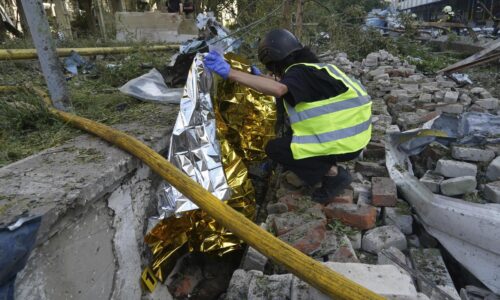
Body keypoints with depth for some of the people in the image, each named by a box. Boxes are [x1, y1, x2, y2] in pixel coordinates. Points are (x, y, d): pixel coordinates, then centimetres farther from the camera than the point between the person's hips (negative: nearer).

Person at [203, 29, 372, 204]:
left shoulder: (299, 73, -15)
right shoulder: (311, 69, 14)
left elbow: (278, 89, -37)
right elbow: (284, 88, 31)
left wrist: (230, 73, -38)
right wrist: (260, 78, 30)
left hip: (343, 143, -9)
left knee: (274, 149, -2)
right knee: (290, 138, 23)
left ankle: (333, 175, -3)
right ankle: (329, 165, 14)